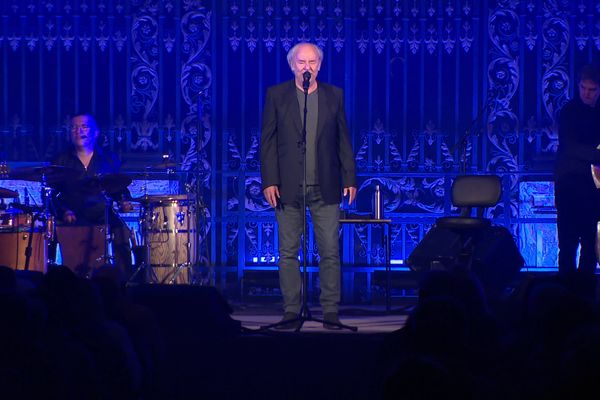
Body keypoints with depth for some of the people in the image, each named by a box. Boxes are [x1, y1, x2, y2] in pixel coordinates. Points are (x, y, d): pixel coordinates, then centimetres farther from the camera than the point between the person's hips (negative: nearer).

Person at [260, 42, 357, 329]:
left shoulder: (334, 96, 9)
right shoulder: (276, 95, 5)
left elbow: (343, 140, 10)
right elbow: (268, 141, 3)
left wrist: (349, 179, 3)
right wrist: (269, 181, -5)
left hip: (325, 187, 1)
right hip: (288, 187, -1)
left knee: (330, 252, -1)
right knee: (288, 252, 1)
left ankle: (331, 313, 4)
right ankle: (291, 312, 7)